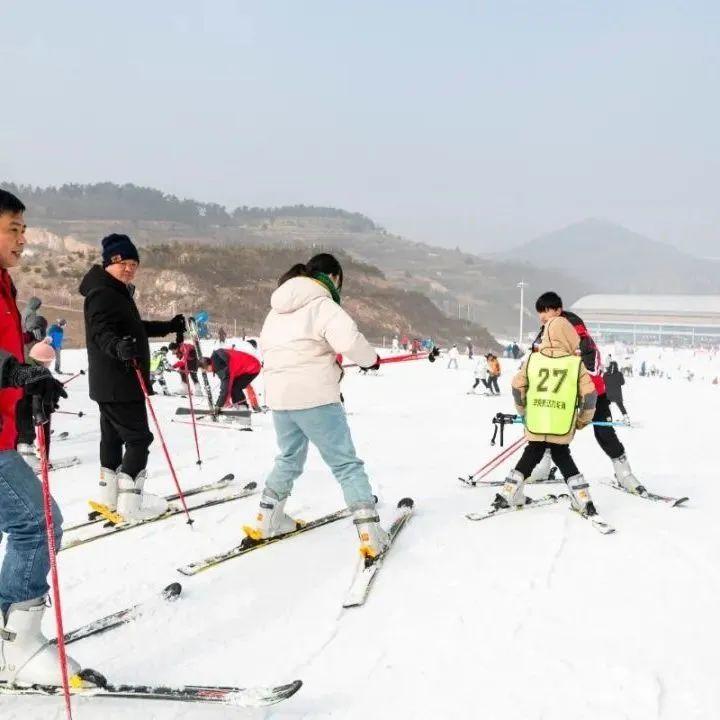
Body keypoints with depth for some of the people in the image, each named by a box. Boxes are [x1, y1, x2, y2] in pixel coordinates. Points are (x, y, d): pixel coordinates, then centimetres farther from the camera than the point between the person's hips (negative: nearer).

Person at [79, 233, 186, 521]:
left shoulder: (118, 292, 16)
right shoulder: (102, 293, -17)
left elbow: (134, 327, 27)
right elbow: (101, 332, -30)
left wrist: (170, 327, 32)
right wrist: (118, 346, -51)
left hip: (110, 383, 11)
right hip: (118, 382, -11)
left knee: (113, 435, 18)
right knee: (139, 438, -8)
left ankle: (110, 495, 30)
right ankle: (130, 502, -6)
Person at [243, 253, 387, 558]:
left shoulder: (277, 310, 15)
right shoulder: (323, 306, -11)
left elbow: (266, 345, 24)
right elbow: (349, 340, -24)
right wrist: (371, 358, -7)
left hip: (278, 397, 7)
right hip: (315, 398, -7)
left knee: (289, 458, 26)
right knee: (346, 464, 0)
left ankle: (265, 521, 31)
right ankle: (370, 535, -4)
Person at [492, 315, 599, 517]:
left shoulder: (532, 359, 0)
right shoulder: (576, 364, -5)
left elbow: (518, 387, 5)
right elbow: (589, 395, -3)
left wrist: (523, 410, 22)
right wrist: (583, 420, 12)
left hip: (535, 425, 1)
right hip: (562, 428, -1)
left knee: (531, 456, 16)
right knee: (563, 458, 14)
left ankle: (507, 495, 19)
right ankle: (583, 501, 13)